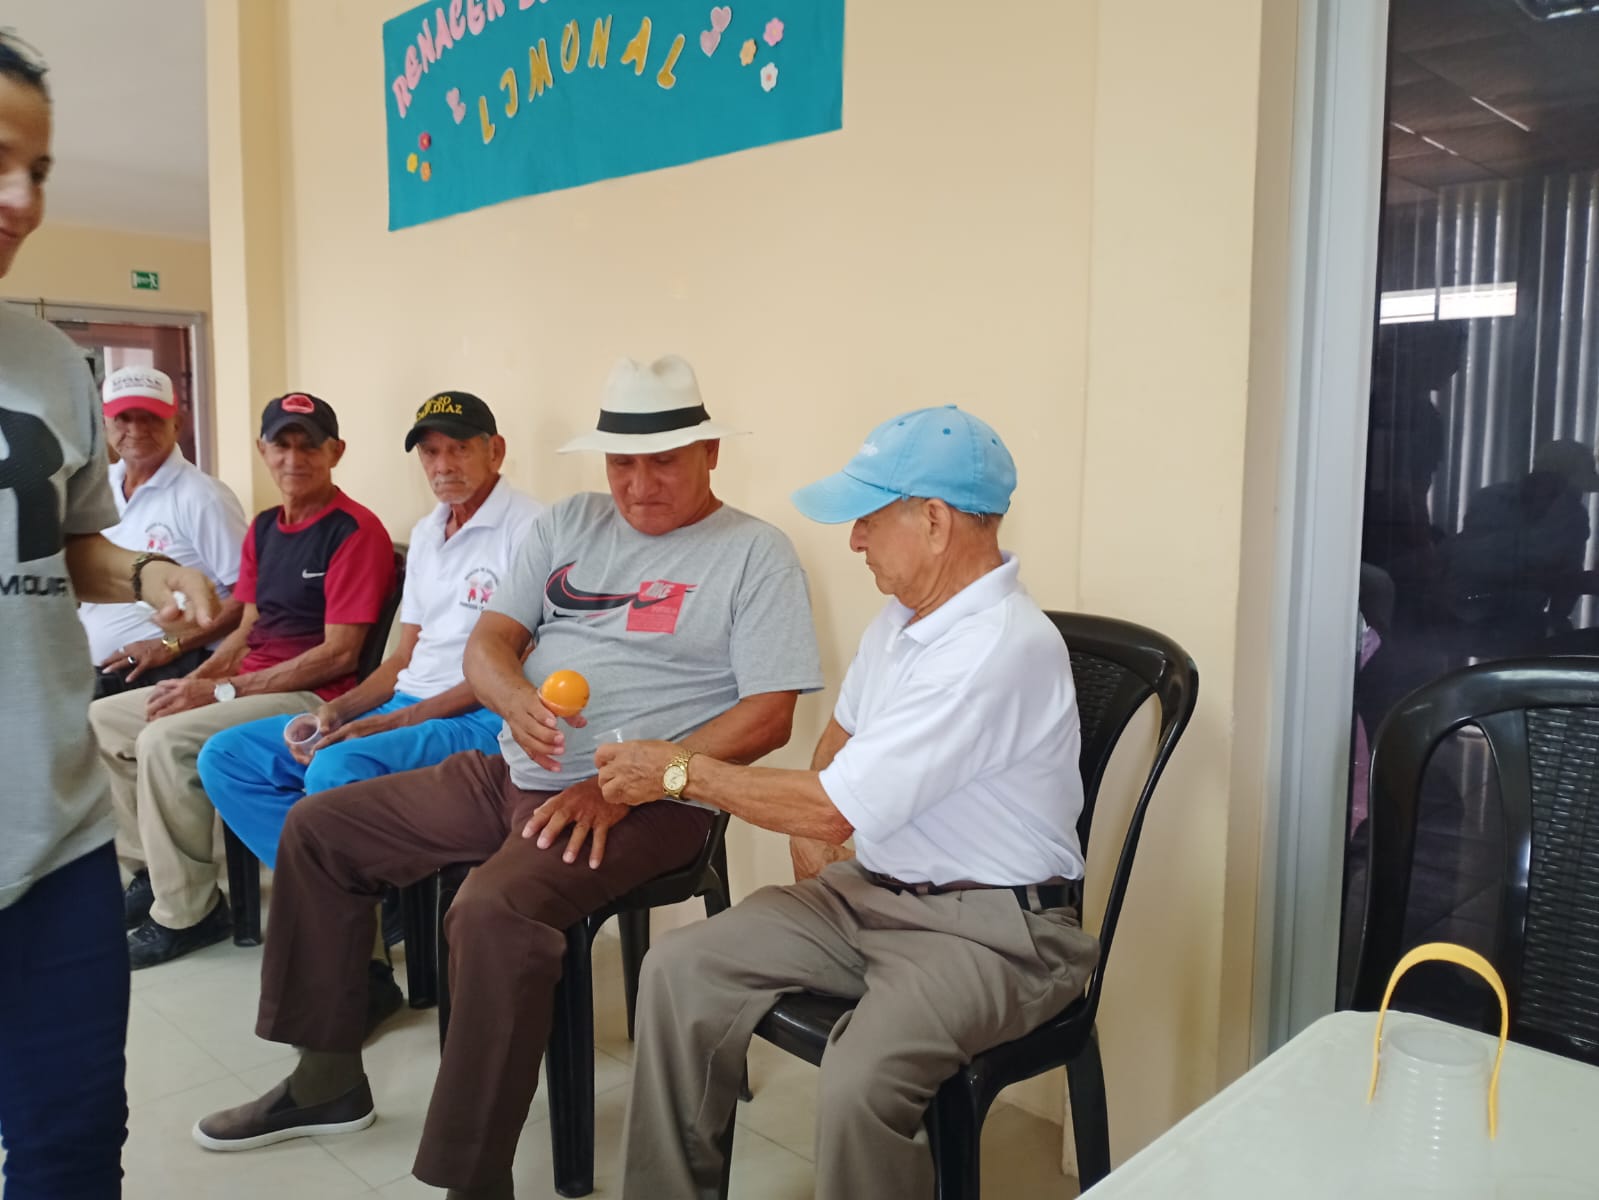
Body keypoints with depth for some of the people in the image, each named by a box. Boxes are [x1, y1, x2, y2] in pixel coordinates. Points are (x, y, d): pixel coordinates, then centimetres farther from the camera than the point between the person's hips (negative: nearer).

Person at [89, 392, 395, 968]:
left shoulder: (356, 531, -14)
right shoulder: (263, 528, 14)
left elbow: (339, 654, -18)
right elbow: (248, 629, 16)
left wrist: (222, 690, -17)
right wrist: (195, 680, -4)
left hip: (314, 697, -9)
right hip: (248, 682, 9)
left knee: (166, 740, -26)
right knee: (102, 719, 7)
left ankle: (186, 913, -10)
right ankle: (156, 866, 16)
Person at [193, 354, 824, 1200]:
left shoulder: (756, 554, -6)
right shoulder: (567, 523, 11)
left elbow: (767, 717, -13)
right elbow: (487, 641, 7)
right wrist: (515, 698, -18)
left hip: (646, 800, -7)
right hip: (513, 774, 8)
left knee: (493, 911, -34)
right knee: (317, 829, 10)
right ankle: (327, 1080, 23)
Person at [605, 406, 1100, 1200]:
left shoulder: (1001, 649, -25)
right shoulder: (902, 616, 5)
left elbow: (831, 808, -24)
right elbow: (838, 741, 21)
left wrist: (682, 770, -12)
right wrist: (811, 865, 7)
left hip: (989, 924, -8)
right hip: (870, 889, 8)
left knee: (857, 1085, -33)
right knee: (678, 970, -3)